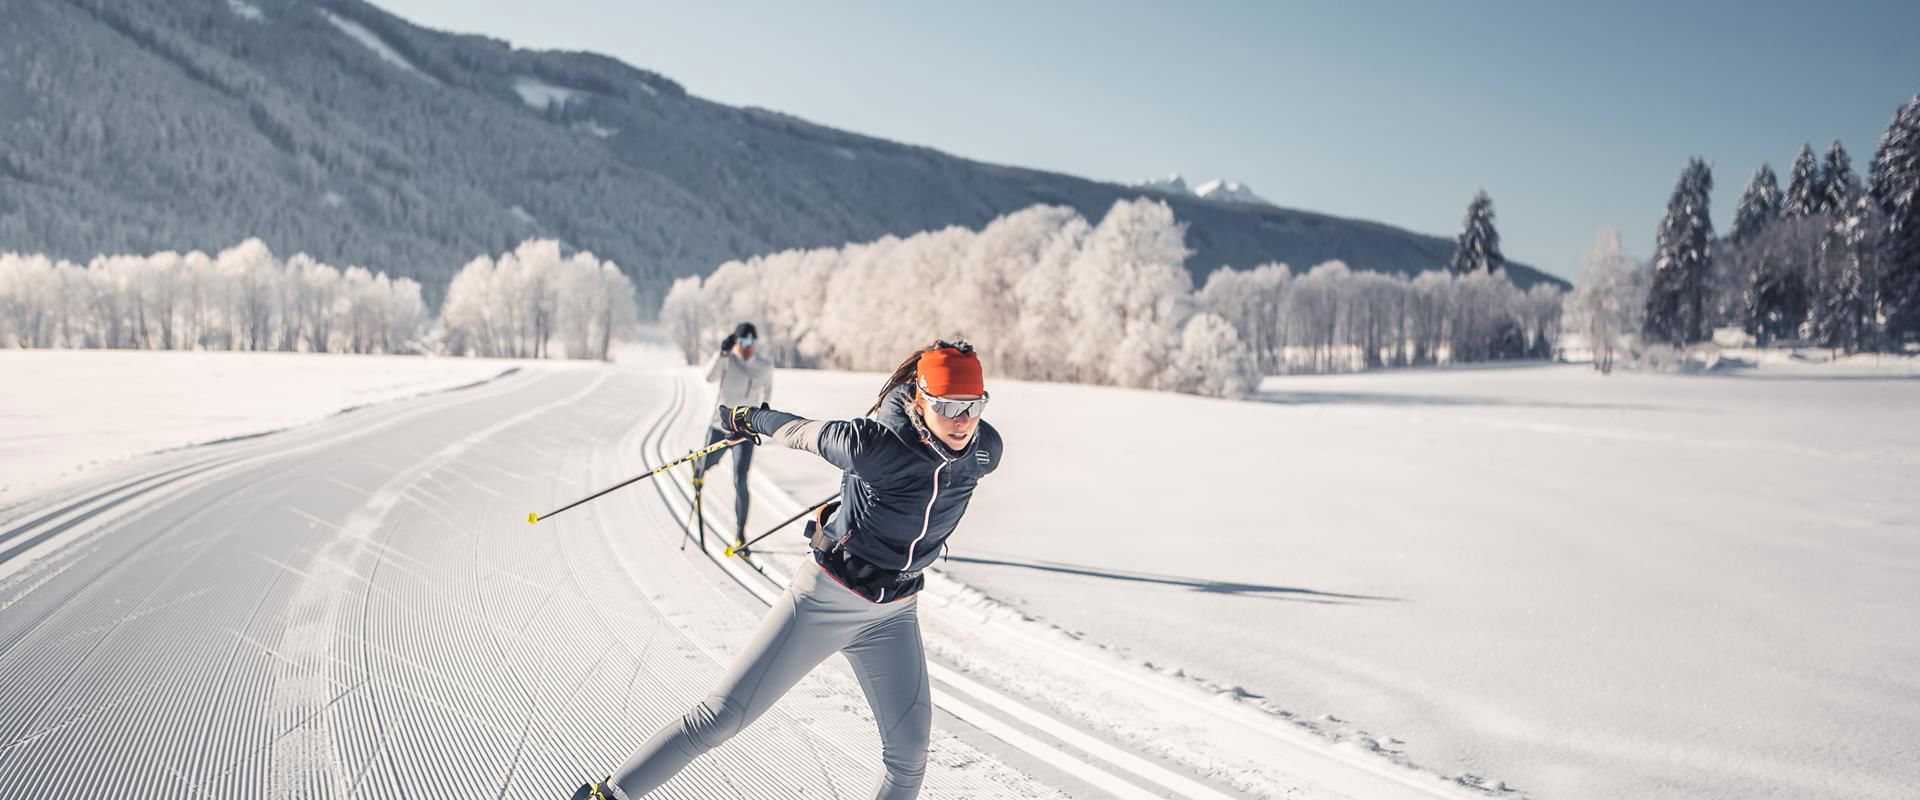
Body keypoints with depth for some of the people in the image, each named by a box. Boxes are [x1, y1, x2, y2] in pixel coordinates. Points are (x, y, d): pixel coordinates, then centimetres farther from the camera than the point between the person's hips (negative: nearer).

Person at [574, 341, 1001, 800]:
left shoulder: (986, 451, -12)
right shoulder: (873, 444, -27)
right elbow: (803, 434, -9)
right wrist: (748, 419, 9)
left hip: (893, 615, 5)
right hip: (826, 600, -4)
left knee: (909, 758, 3)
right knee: (720, 717, -3)